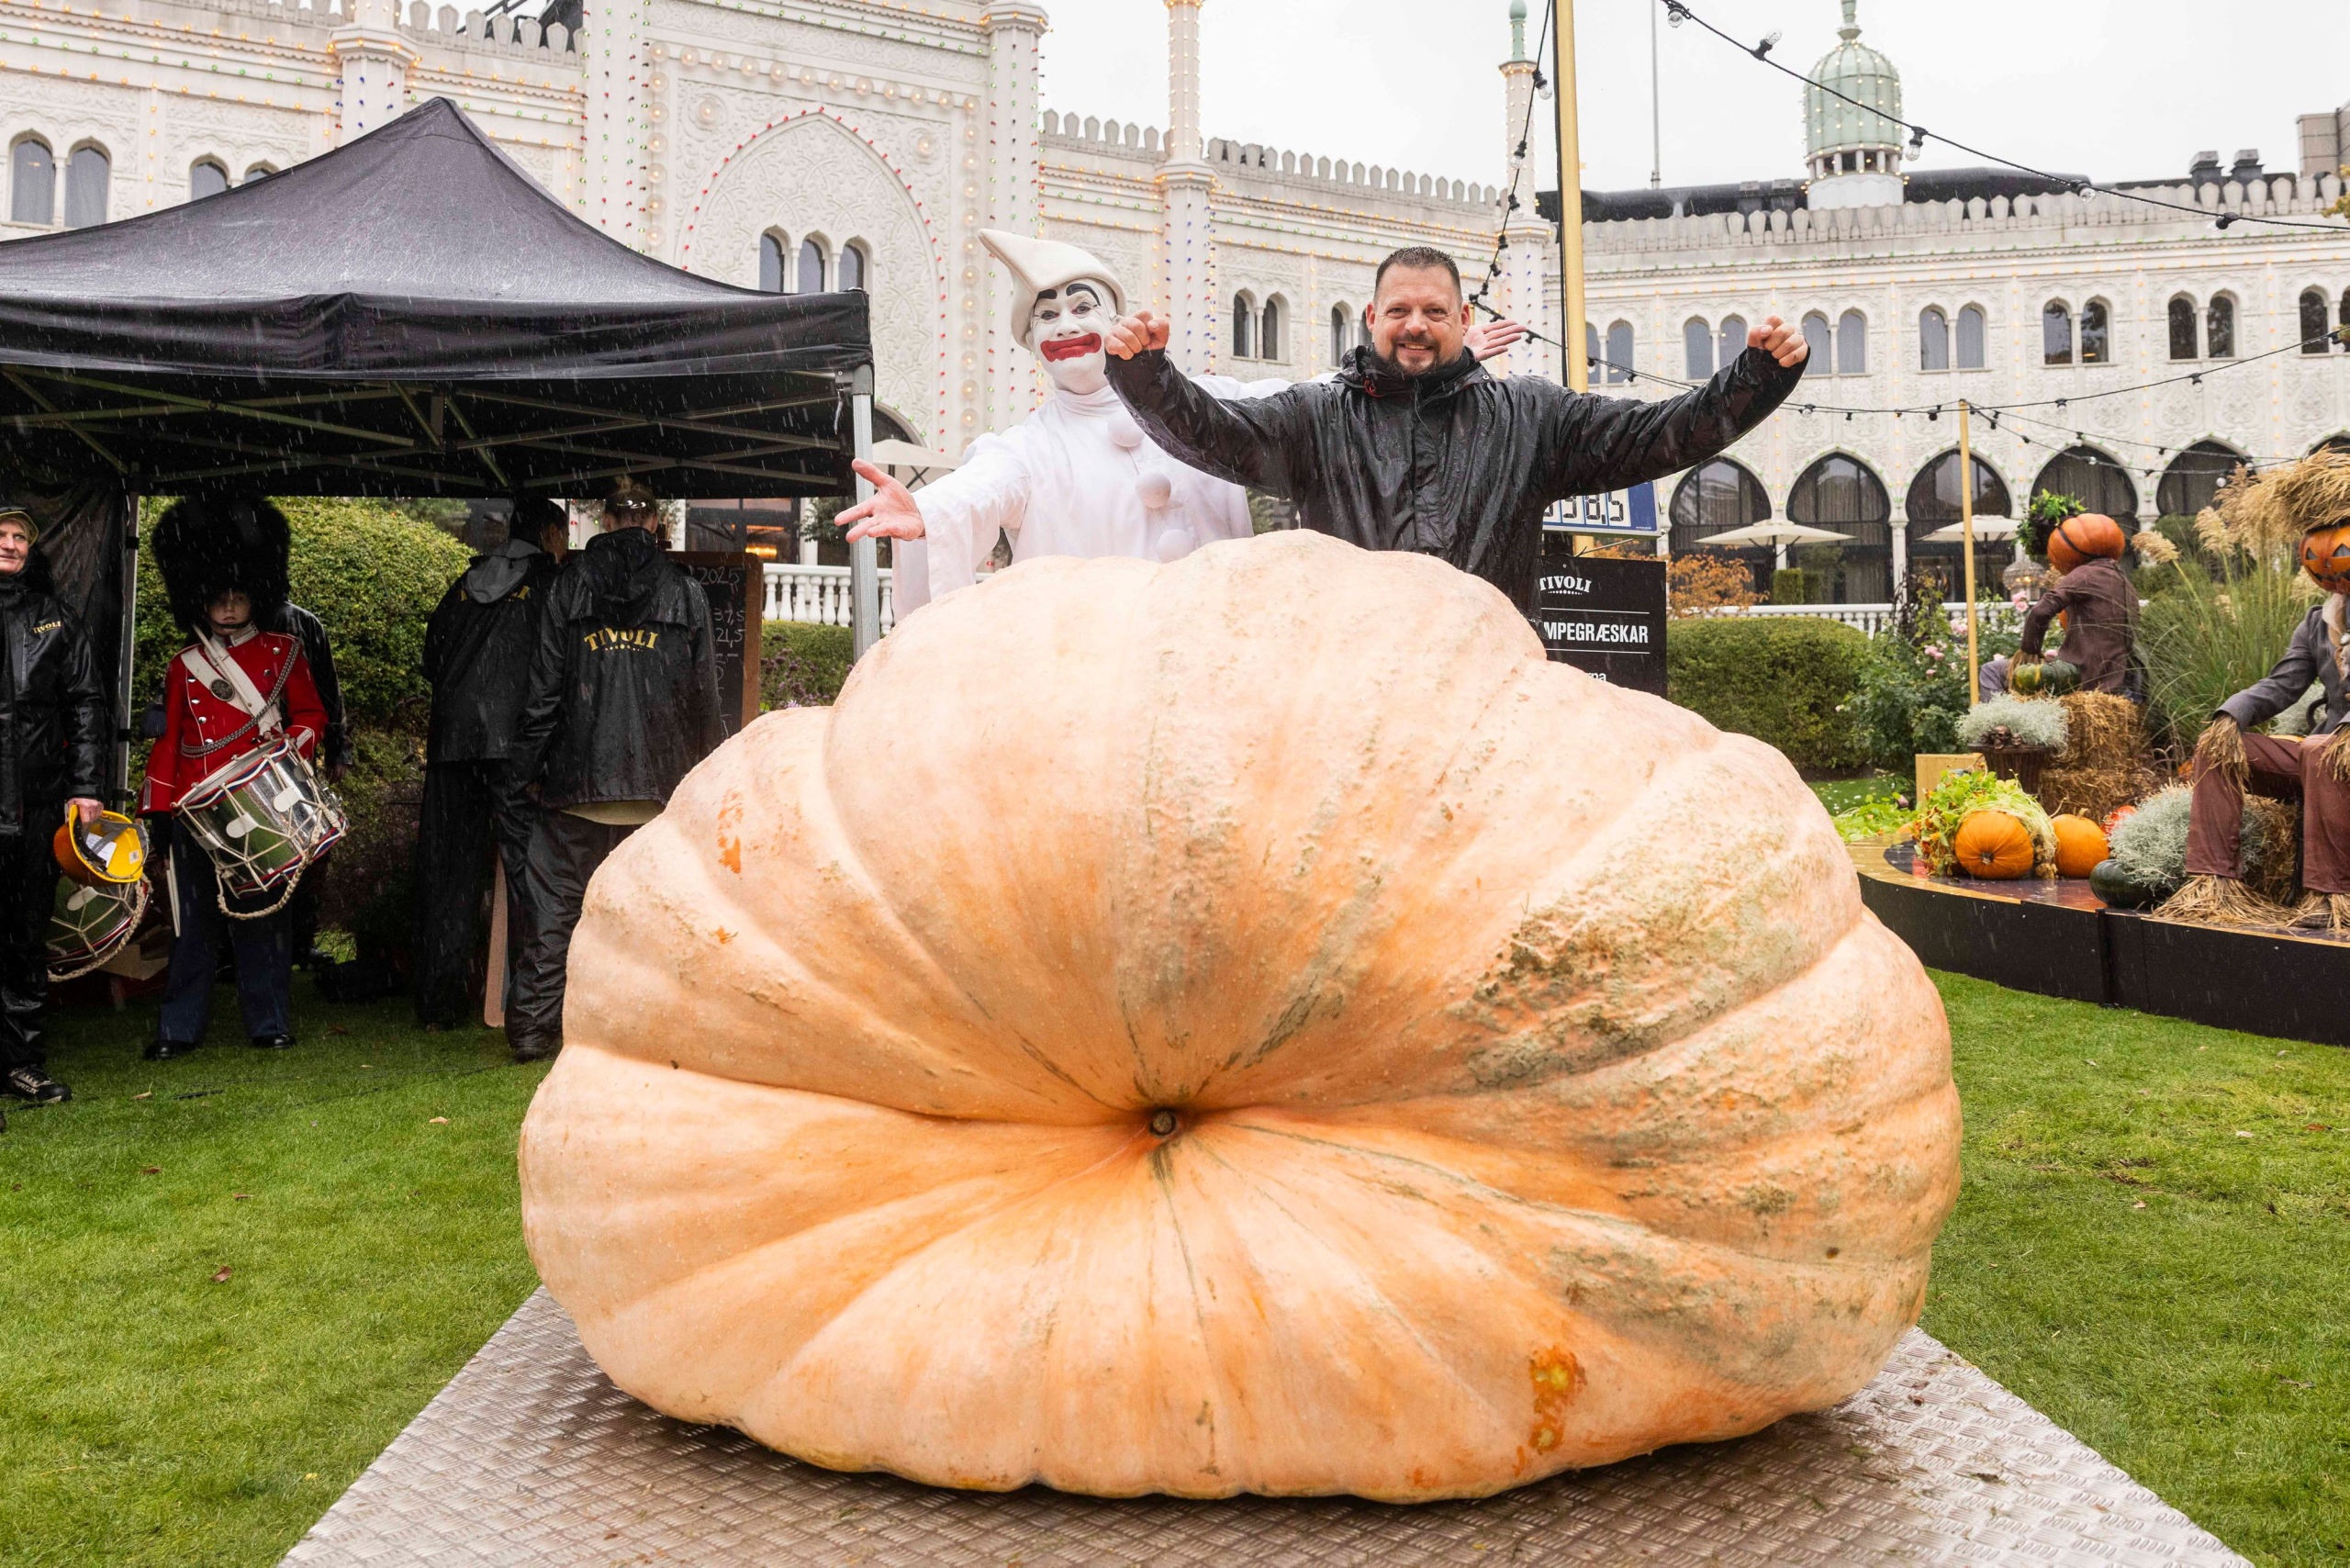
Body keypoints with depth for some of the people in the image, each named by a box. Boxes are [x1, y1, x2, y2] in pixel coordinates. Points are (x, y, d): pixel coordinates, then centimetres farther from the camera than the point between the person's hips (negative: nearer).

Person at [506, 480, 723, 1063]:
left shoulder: (569, 584, 5)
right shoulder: (686, 592, 5)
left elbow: (545, 681, 3)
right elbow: (704, 691, 7)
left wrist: (529, 763, 9)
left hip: (579, 774, 0)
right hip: (660, 776, 0)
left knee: (557, 904, 5)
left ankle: (532, 1027, 6)